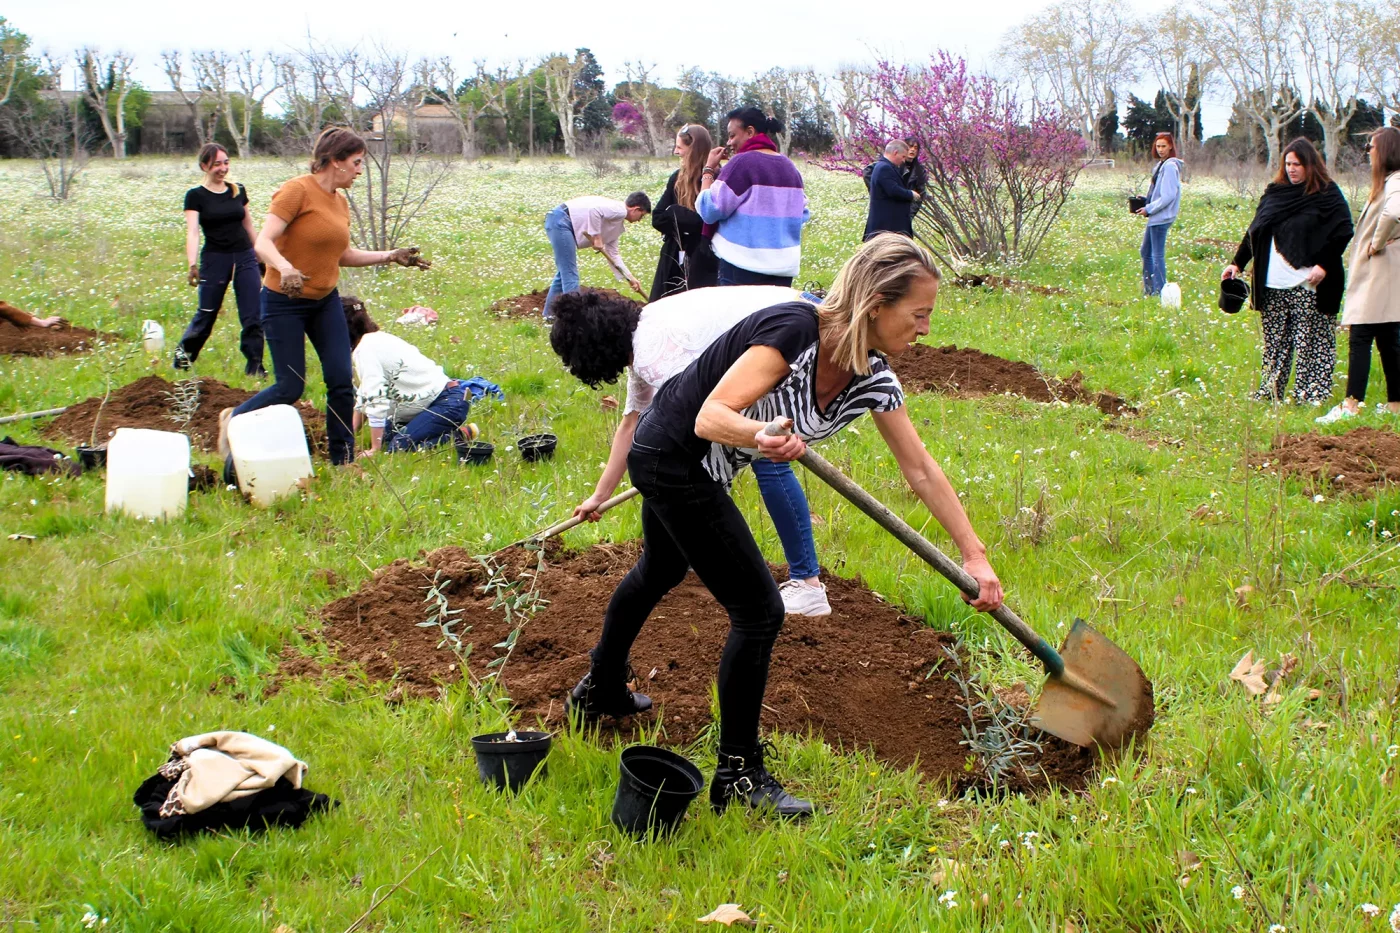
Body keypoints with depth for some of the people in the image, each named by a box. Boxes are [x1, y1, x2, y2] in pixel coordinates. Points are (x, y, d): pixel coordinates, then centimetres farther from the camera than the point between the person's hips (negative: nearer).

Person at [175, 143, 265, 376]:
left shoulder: (238, 191, 7)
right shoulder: (196, 196, -5)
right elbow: (192, 232, -15)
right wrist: (192, 265, -29)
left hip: (245, 258, 3)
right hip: (214, 259, -3)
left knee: (252, 315, -3)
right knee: (206, 314, 5)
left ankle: (254, 365, 4)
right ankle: (183, 352, 26)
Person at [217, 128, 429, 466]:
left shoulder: (340, 202, 8)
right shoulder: (297, 191, -15)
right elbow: (263, 242, -23)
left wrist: (391, 256, 12)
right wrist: (285, 268, -42)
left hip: (326, 301, 7)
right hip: (284, 302, -7)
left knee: (342, 382, -1)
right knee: (290, 388, -4)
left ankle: (343, 460, 10)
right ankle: (234, 420, 21)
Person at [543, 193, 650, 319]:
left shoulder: (617, 225, 21)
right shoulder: (620, 210, -9)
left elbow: (613, 254, 24)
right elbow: (594, 210, -25)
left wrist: (629, 277, 22)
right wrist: (596, 237, -18)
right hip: (561, 220, -11)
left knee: (565, 272, 21)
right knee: (570, 275, -9)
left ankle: (550, 313, 30)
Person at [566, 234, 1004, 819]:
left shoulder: (873, 380, -7)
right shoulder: (794, 331, -31)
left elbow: (922, 471, 0)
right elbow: (710, 416, -36)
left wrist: (975, 555, 0)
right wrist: (760, 436, -57)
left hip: (691, 467, 9)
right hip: (671, 459, -9)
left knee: (661, 572, 31)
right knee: (759, 610, -8)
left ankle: (600, 690, 56)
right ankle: (738, 776, 4)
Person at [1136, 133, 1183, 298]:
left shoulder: (1170, 166, -16)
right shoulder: (1162, 164, 14)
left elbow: (1168, 196, -21)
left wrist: (1149, 209, -14)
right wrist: (1145, 202, 6)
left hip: (1161, 217, -11)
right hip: (1155, 216, 11)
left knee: (1157, 255, -7)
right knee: (1145, 252, 17)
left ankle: (1159, 291, -2)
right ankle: (1149, 290, 23)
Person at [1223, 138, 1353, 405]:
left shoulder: (1327, 195, -1)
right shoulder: (1275, 192, 13)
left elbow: (1342, 233, -7)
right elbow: (1254, 231, 17)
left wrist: (1323, 265, -16)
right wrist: (1237, 263, 10)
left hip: (1308, 285, -5)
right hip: (1273, 283, 5)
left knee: (1312, 342, -3)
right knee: (1275, 341, 9)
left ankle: (1312, 394, 1)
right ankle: (1270, 391, 15)